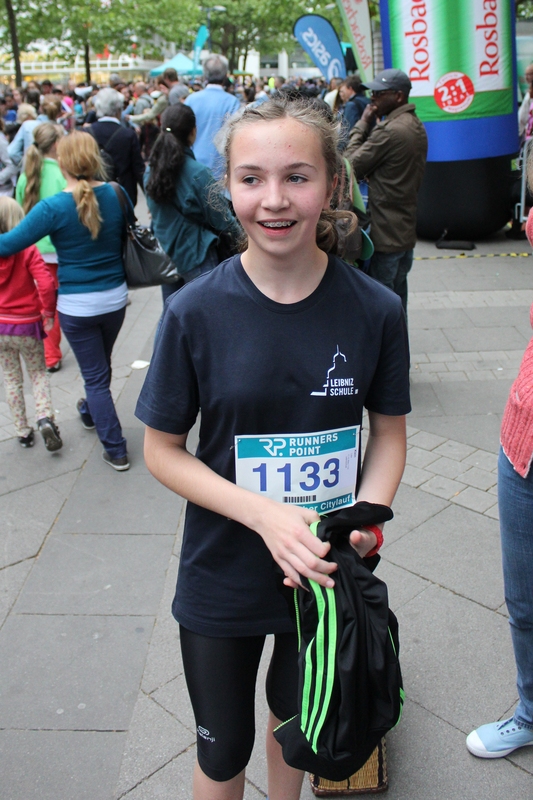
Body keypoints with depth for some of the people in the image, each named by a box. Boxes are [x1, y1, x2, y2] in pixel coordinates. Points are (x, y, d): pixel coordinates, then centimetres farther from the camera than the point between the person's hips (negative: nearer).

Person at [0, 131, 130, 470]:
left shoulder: (54, 208, -19)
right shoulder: (116, 195, -7)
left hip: (77, 306, -4)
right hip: (115, 298, 4)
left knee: (95, 375, 8)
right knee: (101, 365, 27)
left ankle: (116, 450, 13)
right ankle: (92, 412, 53)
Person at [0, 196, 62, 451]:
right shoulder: (27, 250, -13)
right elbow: (46, 284, -22)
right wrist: (48, 313, -9)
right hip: (28, 325, -2)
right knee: (38, 373, 16)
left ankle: (23, 432, 22)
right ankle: (44, 418, -7)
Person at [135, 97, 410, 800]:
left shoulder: (375, 309, -13)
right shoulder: (196, 311, -17)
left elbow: (390, 433, -1)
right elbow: (162, 449, -10)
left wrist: (363, 521, -18)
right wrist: (265, 513, -23)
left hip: (328, 567, 2)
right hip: (224, 578, -1)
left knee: (299, 715, 28)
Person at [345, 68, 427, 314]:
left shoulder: (389, 131, -20)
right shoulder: (417, 127, 11)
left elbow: (350, 166, -12)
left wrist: (362, 124, -5)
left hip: (385, 233, -10)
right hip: (406, 229, 10)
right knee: (398, 298, 19)